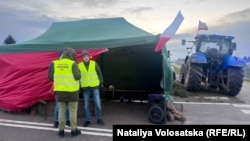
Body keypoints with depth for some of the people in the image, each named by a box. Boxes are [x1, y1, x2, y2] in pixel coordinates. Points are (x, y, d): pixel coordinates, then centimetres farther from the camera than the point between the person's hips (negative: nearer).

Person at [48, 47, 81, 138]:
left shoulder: (55, 63, 2)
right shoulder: (73, 64, -10)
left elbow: (50, 76, 3)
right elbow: (77, 76, -16)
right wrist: (78, 72, 5)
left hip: (60, 91, 4)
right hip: (72, 91, -3)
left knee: (61, 111, 11)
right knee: (73, 111, 6)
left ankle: (61, 131, 16)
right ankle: (74, 130, 13)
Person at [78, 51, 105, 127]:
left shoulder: (94, 64, -3)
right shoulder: (79, 66, -1)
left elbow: (99, 73, 3)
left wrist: (101, 82, 1)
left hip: (95, 87, 0)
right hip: (85, 88, 1)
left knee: (98, 104, 0)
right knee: (86, 105, 5)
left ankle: (99, 119, 16)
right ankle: (87, 120, 17)